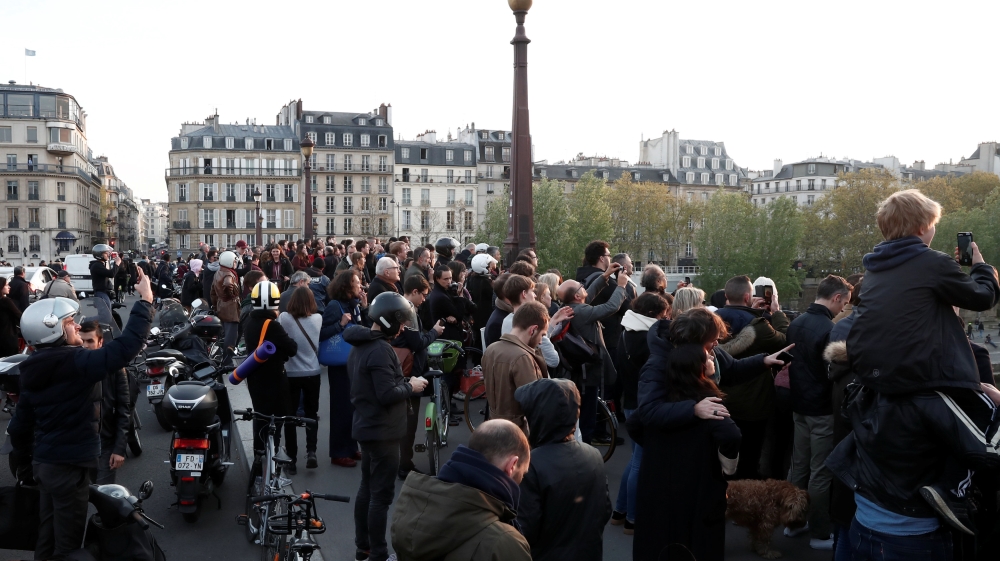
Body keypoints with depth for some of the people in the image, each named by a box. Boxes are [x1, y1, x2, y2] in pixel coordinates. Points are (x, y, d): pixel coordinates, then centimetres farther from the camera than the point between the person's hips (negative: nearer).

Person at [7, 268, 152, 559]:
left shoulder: (33, 369, 5)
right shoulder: (74, 362, -20)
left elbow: (20, 422, 11)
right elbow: (126, 347, -29)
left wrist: (24, 464, 22)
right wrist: (145, 302, -22)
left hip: (45, 461, 8)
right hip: (69, 465, -8)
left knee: (48, 536, 20)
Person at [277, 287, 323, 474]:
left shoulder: (284, 318, -13)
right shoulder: (318, 318, -5)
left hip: (291, 373, -2)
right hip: (312, 373, 2)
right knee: (311, 413, 17)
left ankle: (291, 460, 12)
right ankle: (311, 452, 3)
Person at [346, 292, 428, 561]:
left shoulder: (360, 344, 9)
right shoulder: (380, 349, -23)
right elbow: (387, 394, -27)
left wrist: (405, 383, 9)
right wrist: (411, 386, -11)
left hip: (366, 426, 10)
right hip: (382, 431, -10)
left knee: (367, 488, 19)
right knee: (381, 495, -1)